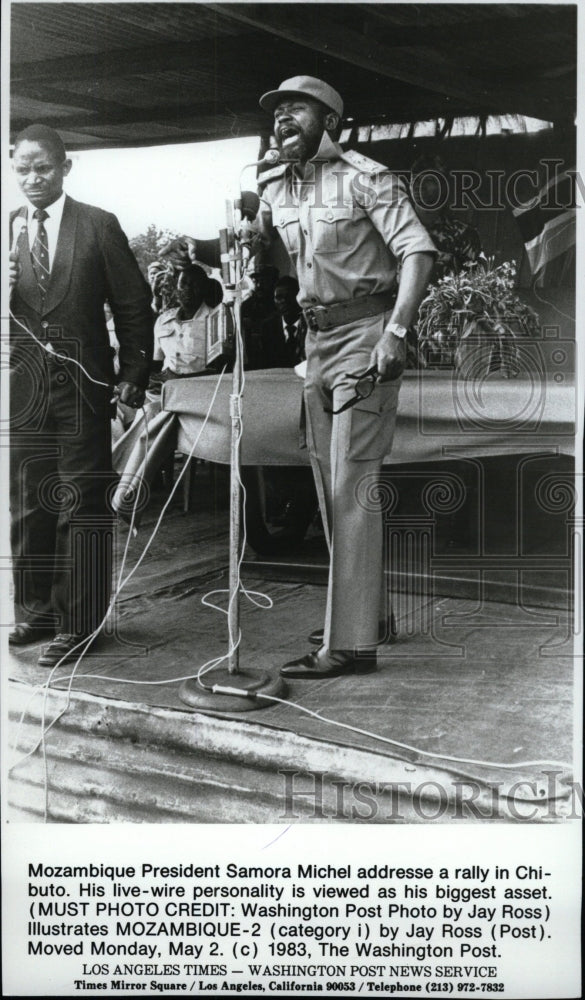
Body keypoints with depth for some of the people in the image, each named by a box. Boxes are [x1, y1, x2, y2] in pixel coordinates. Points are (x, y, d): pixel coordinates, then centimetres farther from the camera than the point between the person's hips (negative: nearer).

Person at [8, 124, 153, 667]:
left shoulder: (98, 226, 2)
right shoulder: (8, 230, 9)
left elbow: (133, 305, 2)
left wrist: (133, 377, -4)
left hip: (82, 385, -3)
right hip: (21, 385, 3)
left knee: (82, 506, -2)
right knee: (27, 505, 9)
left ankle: (80, 623, 5)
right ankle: (37, 608, 23)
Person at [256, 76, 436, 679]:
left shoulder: (365, 178, -9)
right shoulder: (272, 189, 12)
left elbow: (418, 251, -16)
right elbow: (254, 250, 27)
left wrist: (395, 332, -26)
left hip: (365, 331, -8)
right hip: (316, 337, 8)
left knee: (351, 487, -12)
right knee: (329, 486, 11)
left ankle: (350, 644, -9)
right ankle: (370, 612, 26)